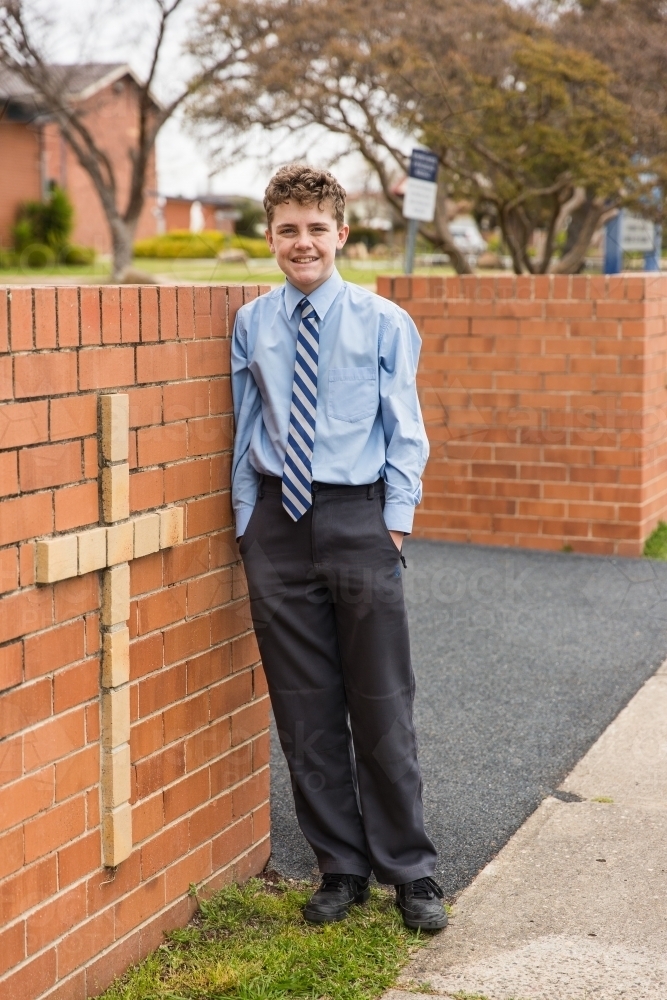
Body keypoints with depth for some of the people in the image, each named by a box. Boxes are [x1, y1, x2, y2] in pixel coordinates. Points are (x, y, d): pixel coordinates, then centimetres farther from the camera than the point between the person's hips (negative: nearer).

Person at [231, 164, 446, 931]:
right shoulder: (251, 325, 5)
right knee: (304, 710, 9)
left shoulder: (383, 322, -1)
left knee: (382, 707, 3)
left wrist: (396, 520, -6)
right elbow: (244, 432, 9)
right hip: (277, 524, 3)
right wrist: (247, 522, 5)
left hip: (357, 520, -2)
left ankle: (408, 870, 19)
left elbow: (406, 432, 1)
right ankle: (341, 867, 23)